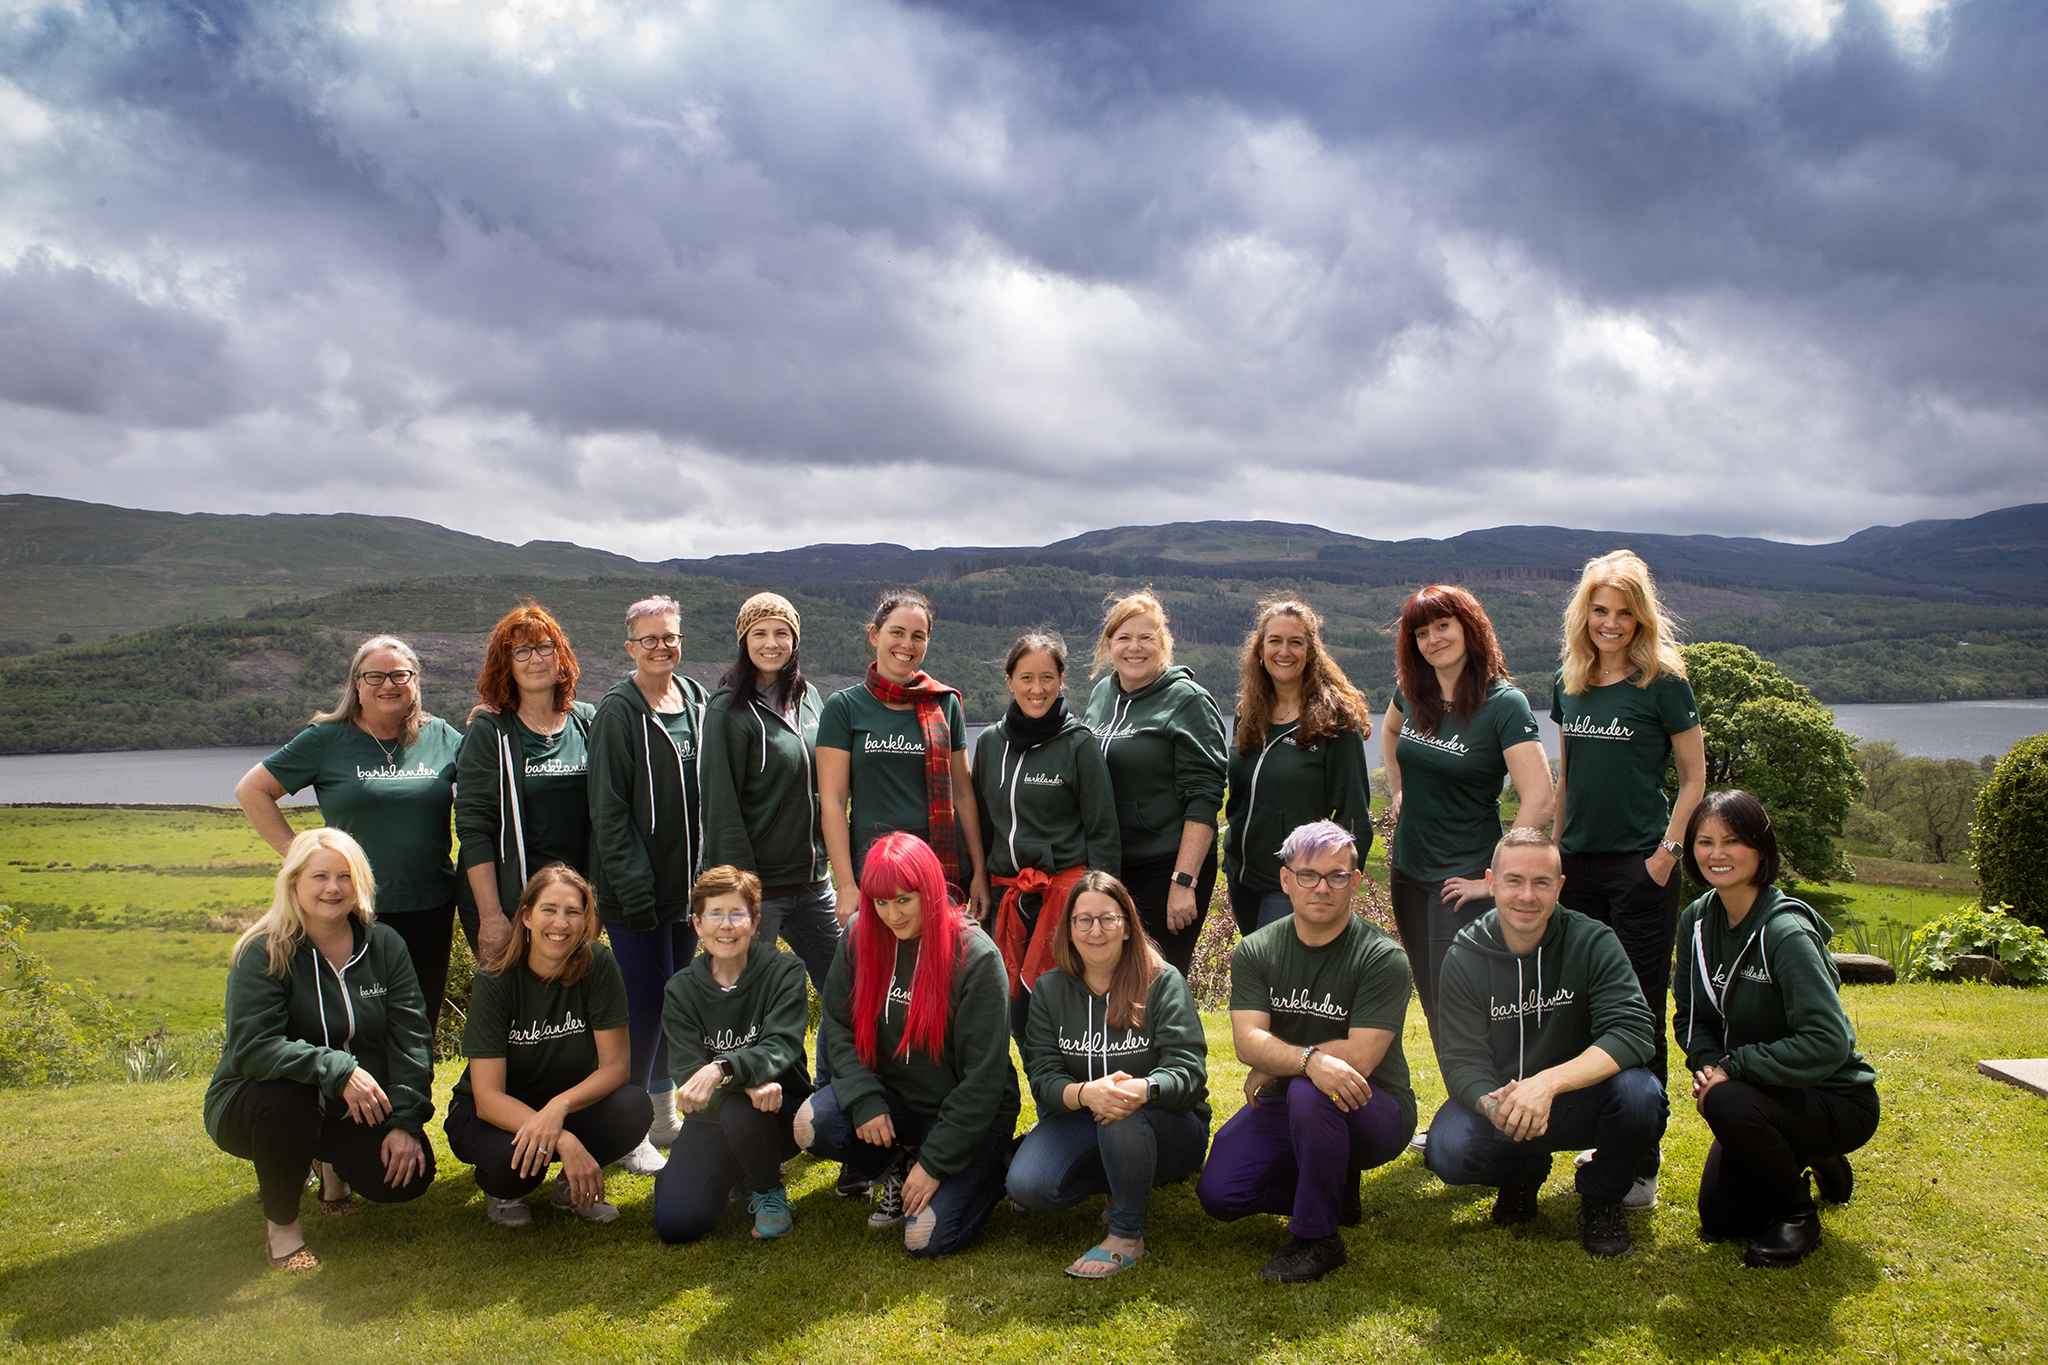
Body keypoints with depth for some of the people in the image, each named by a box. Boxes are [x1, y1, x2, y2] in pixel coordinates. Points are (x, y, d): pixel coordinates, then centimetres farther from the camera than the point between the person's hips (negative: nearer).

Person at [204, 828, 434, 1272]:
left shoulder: (384, 946, -3)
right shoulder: (263, 953, -15)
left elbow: (411, 1037, -7)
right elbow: (252, 1047, -27)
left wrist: (405, 1122, -18)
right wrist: (337, 1070, -39)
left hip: (354, 1108, 3)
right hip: (252, 1103, -3)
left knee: (408, 1176, -18)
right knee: (282, 1100, -37)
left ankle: (334, 1164, 20)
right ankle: (280, 1226, -9)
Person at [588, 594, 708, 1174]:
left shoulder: (697, 701, 9)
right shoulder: (618, 712, -9)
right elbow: (608, 810, -12)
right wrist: (634, 887, -17)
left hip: (689, 882, 6)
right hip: (638, 887, -6)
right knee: (646, 1002, -4)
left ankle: (663, 1114, 28)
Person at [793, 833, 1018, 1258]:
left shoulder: (976, 957, -20)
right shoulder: (860, 938, -6)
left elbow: (983, 1076, -17)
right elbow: (838, 1025, 2)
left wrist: (935, 1162, -17)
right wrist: (865, 1101, -15)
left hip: (969, 1116, -4)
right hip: (893, 1099, 5)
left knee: (926, 1238, -19)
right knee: (812, 1124, -23)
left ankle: (986, 1171, 13)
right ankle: (897, 1172, 8)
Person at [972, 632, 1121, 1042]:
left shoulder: (1078, 743, -3)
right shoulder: (990, 743, 10)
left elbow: (1102, 831, -3)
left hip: (1067, 888, -4)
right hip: (1007, 894, 5)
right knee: (1018, 1016, 4)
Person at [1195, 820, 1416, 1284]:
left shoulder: (1382, 957, -12)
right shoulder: (1254, 952, -2)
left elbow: (1358, 1057, -20)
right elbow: (1249, 1042, -15)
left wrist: (1274, 1065, -13)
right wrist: (1309, 1060, -35)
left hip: (1373, 1111, -4)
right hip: (1283, 1109, 4)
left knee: (1309, 1093, -37)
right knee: (1217, 1192, -16)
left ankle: (1317, 1240, -15)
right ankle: (1336, 1191, 10)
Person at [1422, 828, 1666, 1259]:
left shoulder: (1592, 942, -12)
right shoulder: (1464, 959, -8)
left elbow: (1632, 1031, -24)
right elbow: (1462, 1061, -12)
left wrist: (1548, 1082, -39)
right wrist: (1494, 1105, -36)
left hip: (1582, 1100, -1)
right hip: (1501, 1099, 1)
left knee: (1639, 1094, -33)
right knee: (1447, 1150, -29)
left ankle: (1602, 1193, 1)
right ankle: (1523, 1172, 9)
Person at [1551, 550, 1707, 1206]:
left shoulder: (1662, 682, -6)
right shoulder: (1568, 683, 9)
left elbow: (1694, 779, -2)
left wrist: (1667, 850, -11)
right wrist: (1551, 851, 12)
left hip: (1641, 865, -5)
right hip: (1578, 863, 5)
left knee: (1640, 1016, -1)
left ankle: (1642, 1165, 8)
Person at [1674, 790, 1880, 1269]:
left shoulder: (1785, 932, -25)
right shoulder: (1696, 921, -3)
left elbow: (1827, 1043, -30)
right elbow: (1690, 1014, 7)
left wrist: (1732, 1067, -26)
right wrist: (1706, 1064, -13)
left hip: (1836, 1101, -7)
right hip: (1764, 1094, 7)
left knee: (1727, 1103, -36)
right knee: (1720, 1220, 5)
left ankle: (1798, 1214, -7)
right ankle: (1809, 1159, 32)